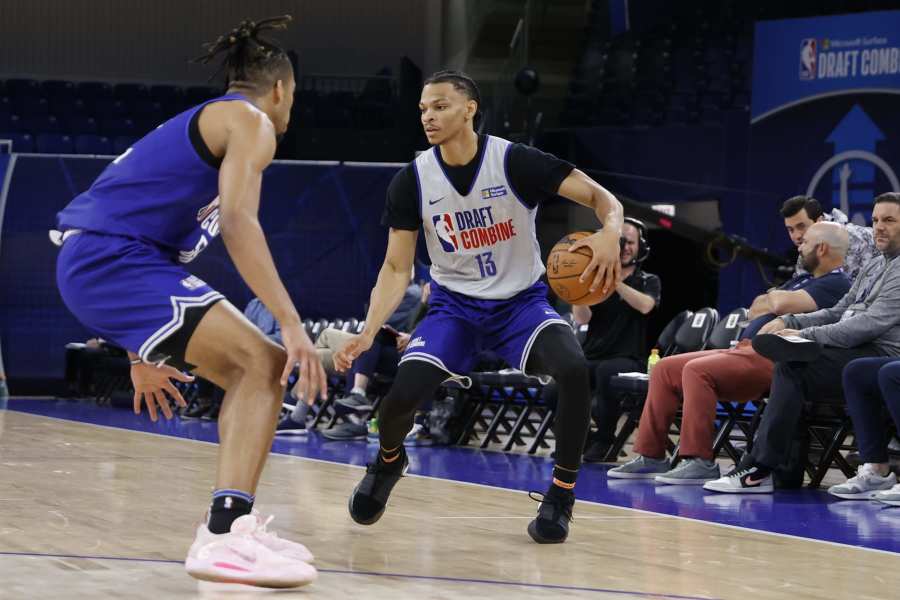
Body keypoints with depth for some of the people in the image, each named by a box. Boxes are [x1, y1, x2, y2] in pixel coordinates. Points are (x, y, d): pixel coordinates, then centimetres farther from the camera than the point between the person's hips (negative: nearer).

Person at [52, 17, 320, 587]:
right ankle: (224, 536, -28)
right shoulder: (250, 122, -1)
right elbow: (238, 221, -18)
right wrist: (292, 324, -22)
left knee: (252, 370, 16)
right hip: (113, 258, -10)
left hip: (94, 262, 10)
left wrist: (143, 354, 35)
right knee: (264, 362, -18)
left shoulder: (202, 123, 29)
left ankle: (232, 522, 15)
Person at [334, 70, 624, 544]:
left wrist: (610, 233, -41)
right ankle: (388, 461, 18)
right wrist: (368, 333, -21)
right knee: (402, 394, -21)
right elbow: (396, 268, -6)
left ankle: (562, 493, -11)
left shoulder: (516, 162, -17)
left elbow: (600, 196, -17)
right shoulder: (412, 181, -10)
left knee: (574, 368, -32)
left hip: (521, 300, -2)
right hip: (454, 304, 2)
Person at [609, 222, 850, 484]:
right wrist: (778, 300, 2)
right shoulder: (805, 279, 27)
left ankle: (699, 461, -29)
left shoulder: (836, 284, -4)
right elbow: (756, 310, 22)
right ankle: (650, 457, 1)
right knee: (665, 369, 3)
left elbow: (782, 304, -17)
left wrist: (775, 296, 5)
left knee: (697, 370, -30)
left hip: (772, 358, -10)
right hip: (746, 349, 10)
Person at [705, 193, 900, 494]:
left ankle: (758, 471, -23)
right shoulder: (873, 268, 26)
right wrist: (788, 322, 7)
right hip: (853, 347, 9)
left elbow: (871, 323, -16)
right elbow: (837, 313, 24)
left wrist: (807, 335, -16)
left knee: (790, 369, -24)